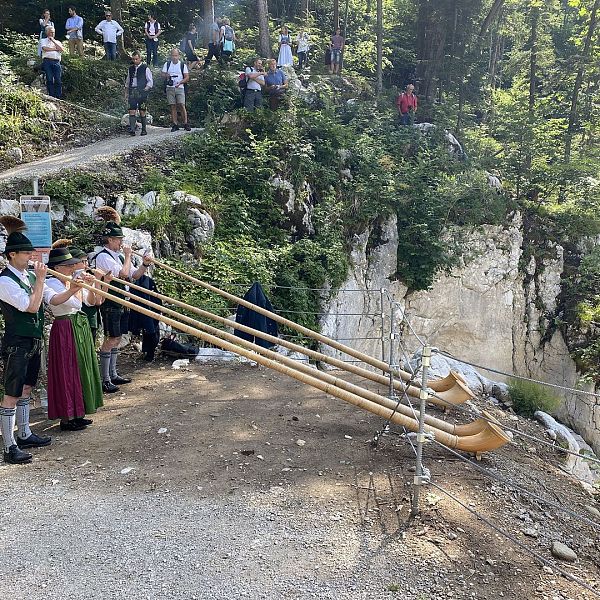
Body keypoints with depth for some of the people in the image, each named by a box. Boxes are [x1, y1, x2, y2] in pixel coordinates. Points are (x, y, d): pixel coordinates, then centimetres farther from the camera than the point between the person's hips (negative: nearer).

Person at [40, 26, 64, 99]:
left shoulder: (57, 42, 28)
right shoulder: (43, 41, 20)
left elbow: (62, 50, 7)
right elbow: (45, 48, -1)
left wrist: (53, 41, 8)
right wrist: (55, 49, 6)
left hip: (56, 62, 2)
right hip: (47, 61, -2)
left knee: (58, 80, -14)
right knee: (50, 79, -15)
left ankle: (59, 97, -17)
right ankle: (52, 97, -16)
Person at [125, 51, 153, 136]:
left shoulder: (145, 68, 2)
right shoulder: (131, 69, 15)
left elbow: (150, 82, 1)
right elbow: (127, 82, 21)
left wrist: (145, 89, -9)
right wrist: (126, 93, 15)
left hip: (142, 93, -3)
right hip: (132, 92, 3)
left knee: (142, 112, 1)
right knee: (132, 111, -8)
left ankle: (144, 130, 10)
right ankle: (132, 129, -16)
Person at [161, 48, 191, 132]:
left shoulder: (183, 65, 6)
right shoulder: (167, 64, 11)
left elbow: (187, 77, 2)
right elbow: (163, 74, 11)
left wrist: (180, 82, -16)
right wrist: (166, 76, -13)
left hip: (180, 88, -2)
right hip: (170, 88, 2)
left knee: (182, 105, -12)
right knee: (173, 106, 0)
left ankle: (186, 123, -6)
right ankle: (175, 125, 2)